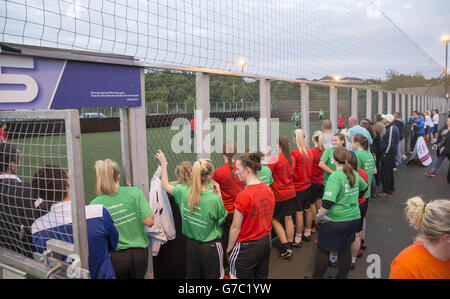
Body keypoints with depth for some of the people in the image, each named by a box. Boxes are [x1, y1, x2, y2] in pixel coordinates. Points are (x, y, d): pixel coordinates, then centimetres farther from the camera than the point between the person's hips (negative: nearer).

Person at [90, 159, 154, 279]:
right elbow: (149, 222, -11)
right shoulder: (135, 192, -11)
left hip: (116, 256, 0)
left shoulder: (94, 205, -9)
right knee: (138, 276, 20)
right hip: (139, 252, 0)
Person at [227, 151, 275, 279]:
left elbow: (235, 228, -16)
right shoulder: (269, 189, -2)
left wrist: (229, 249, -4)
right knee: (262, 276, 21)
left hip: (247, 247, -7)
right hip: (265, 243, 7)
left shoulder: (244, 196, -24)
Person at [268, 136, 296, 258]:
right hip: (291, 192, 6)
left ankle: (286, 247, 3)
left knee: (274, 219, 6)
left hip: (278, 194, -6)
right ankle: (290, 246, 23)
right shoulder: (292, 158, 4)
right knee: (288, 218, 13)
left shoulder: (275, 158, -17)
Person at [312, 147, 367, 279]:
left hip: (336, 221, -7)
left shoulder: (335, 177, -22)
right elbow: (364, 188, 23)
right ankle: (342, 275, 32)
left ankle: (317, 276, 22)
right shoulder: (354, 174, 1)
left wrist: (319, 216, -16)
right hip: (354, 218, 7)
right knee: (345, 248, 20)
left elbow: (327, 202, -29)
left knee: (323, 249, 10)